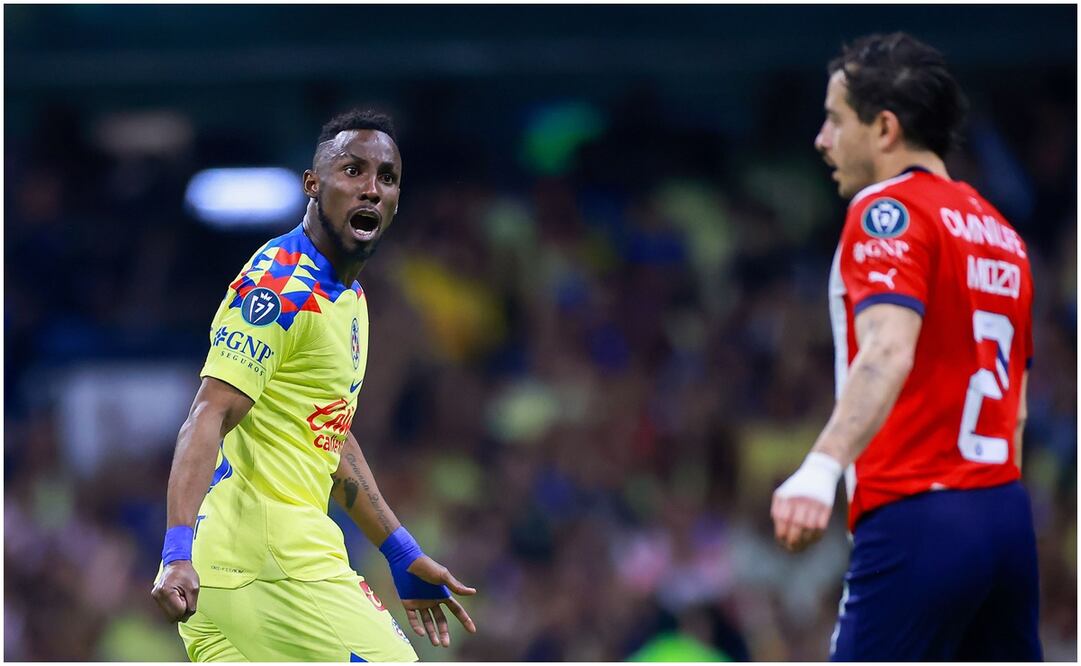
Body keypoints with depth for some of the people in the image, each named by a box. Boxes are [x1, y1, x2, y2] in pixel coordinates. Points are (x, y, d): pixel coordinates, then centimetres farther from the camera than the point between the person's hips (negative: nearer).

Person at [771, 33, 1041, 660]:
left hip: (918, 520, -8)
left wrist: (822, 467, -37)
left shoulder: (889, 212, -7)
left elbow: (888, 351, -25)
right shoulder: (998, 230, 18)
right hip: (1007, 515, 8)